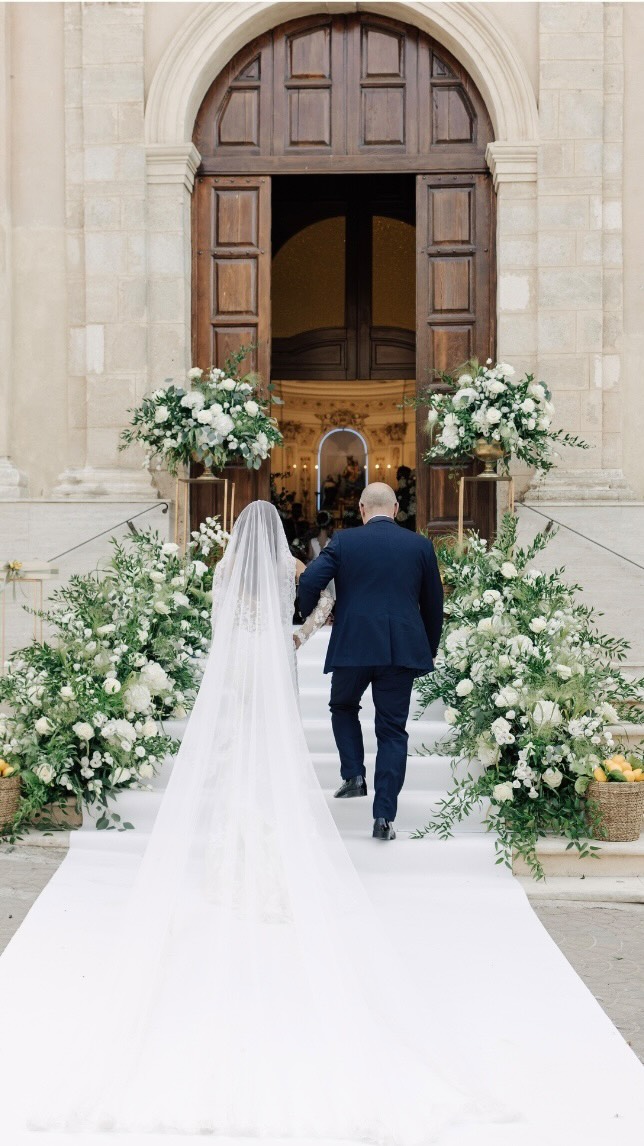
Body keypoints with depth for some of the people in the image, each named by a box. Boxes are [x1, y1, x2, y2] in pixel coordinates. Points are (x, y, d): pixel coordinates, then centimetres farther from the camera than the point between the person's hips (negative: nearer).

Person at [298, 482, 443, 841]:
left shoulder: (344, 542, 0)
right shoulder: (420, 545, 5)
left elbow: (310, 580, -9)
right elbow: (433, 602, 11)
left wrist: (309, 617, 11)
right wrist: (430, 648, 24)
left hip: (353, 647, -1)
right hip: (402, 649, 1)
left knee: (343, 706, 27)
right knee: (393, 730, 6)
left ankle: (354, 774, 11)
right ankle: (385, 817, 2)